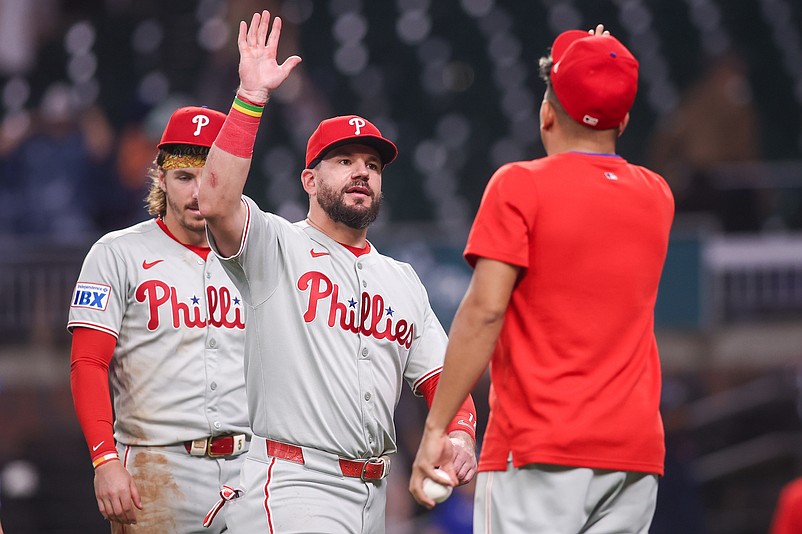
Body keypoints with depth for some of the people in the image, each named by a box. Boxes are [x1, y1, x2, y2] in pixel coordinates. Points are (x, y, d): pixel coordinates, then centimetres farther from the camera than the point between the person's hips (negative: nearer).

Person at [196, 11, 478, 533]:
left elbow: (441, 377, 18)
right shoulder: (275, 247, 2)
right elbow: (216, 203, -19)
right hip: (291, 485, -7)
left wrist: (459, 433, -4)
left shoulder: (404, 282, 21)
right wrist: (251, 97, -21)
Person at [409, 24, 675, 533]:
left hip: (540, 451, -5)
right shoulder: (657, 196, 13)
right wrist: (603, 73, 34)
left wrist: (436, 427, -10)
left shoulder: (520, 186, -3)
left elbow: (485, 310, -11)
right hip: (636, 451, 6)